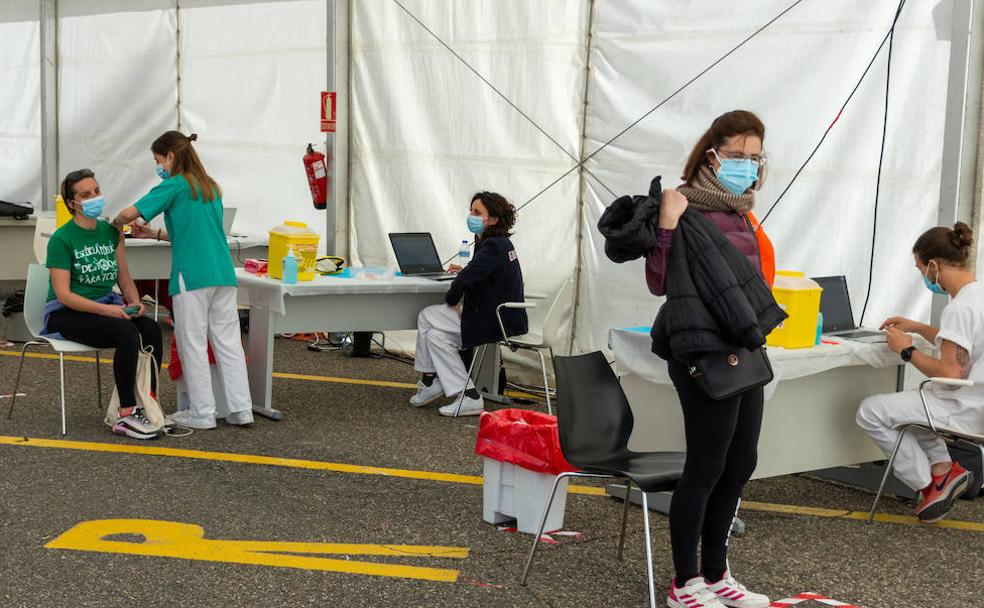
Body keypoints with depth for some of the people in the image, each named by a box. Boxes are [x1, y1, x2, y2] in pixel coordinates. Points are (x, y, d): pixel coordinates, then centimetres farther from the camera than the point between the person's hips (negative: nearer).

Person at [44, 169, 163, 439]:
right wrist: (106, 310, -27)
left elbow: (124, 277, 13)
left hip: (107, 307, 6)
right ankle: (126, 416, -29)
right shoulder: (62, 239, -9)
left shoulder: (111, 232, 9)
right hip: (66, 314, -6)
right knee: (128, 333, -33)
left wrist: (135, 303, -9)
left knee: (152, 330, -25)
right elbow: (63, 294, -16)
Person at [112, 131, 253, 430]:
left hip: (192, 276, -7)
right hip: (223, 273, 7)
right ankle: (241, 409, 7)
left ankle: (203, 413, 6)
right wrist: (155, 234, 24)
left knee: (193, 344, 2)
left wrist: (114, 223, 10)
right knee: (228, 341, 7)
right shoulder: (211, 186, 17)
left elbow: (131, 212, -11)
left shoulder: (175, 185, -5)